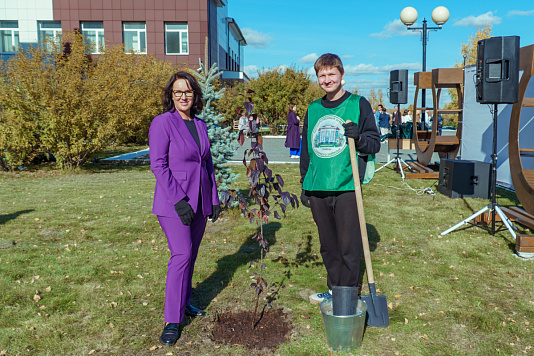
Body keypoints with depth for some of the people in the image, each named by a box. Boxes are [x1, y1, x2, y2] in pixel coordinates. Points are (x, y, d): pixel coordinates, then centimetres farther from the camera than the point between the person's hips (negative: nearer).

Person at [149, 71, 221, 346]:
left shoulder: (200, 125, 11)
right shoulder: (162, 123, -8)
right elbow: (158, 165, -13)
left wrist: (214, 200, 11)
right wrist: (179, 201, -18)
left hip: (199, 201, 6)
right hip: (173, 203, -6)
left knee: (191, 254, 13)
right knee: (182, 254, -11)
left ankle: (184, 302, 31)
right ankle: (172, 321, -1)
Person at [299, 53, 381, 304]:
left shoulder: (358, 104, 1)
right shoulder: (313, 109, 14)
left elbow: (375, 144, 0)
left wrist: (359, 137, -21)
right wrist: (304, 184, 18)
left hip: (347, 187, -4)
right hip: (317, 189, 5)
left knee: (349, 246, 1)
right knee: (328, 245, 14)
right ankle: (334, 290, 30)